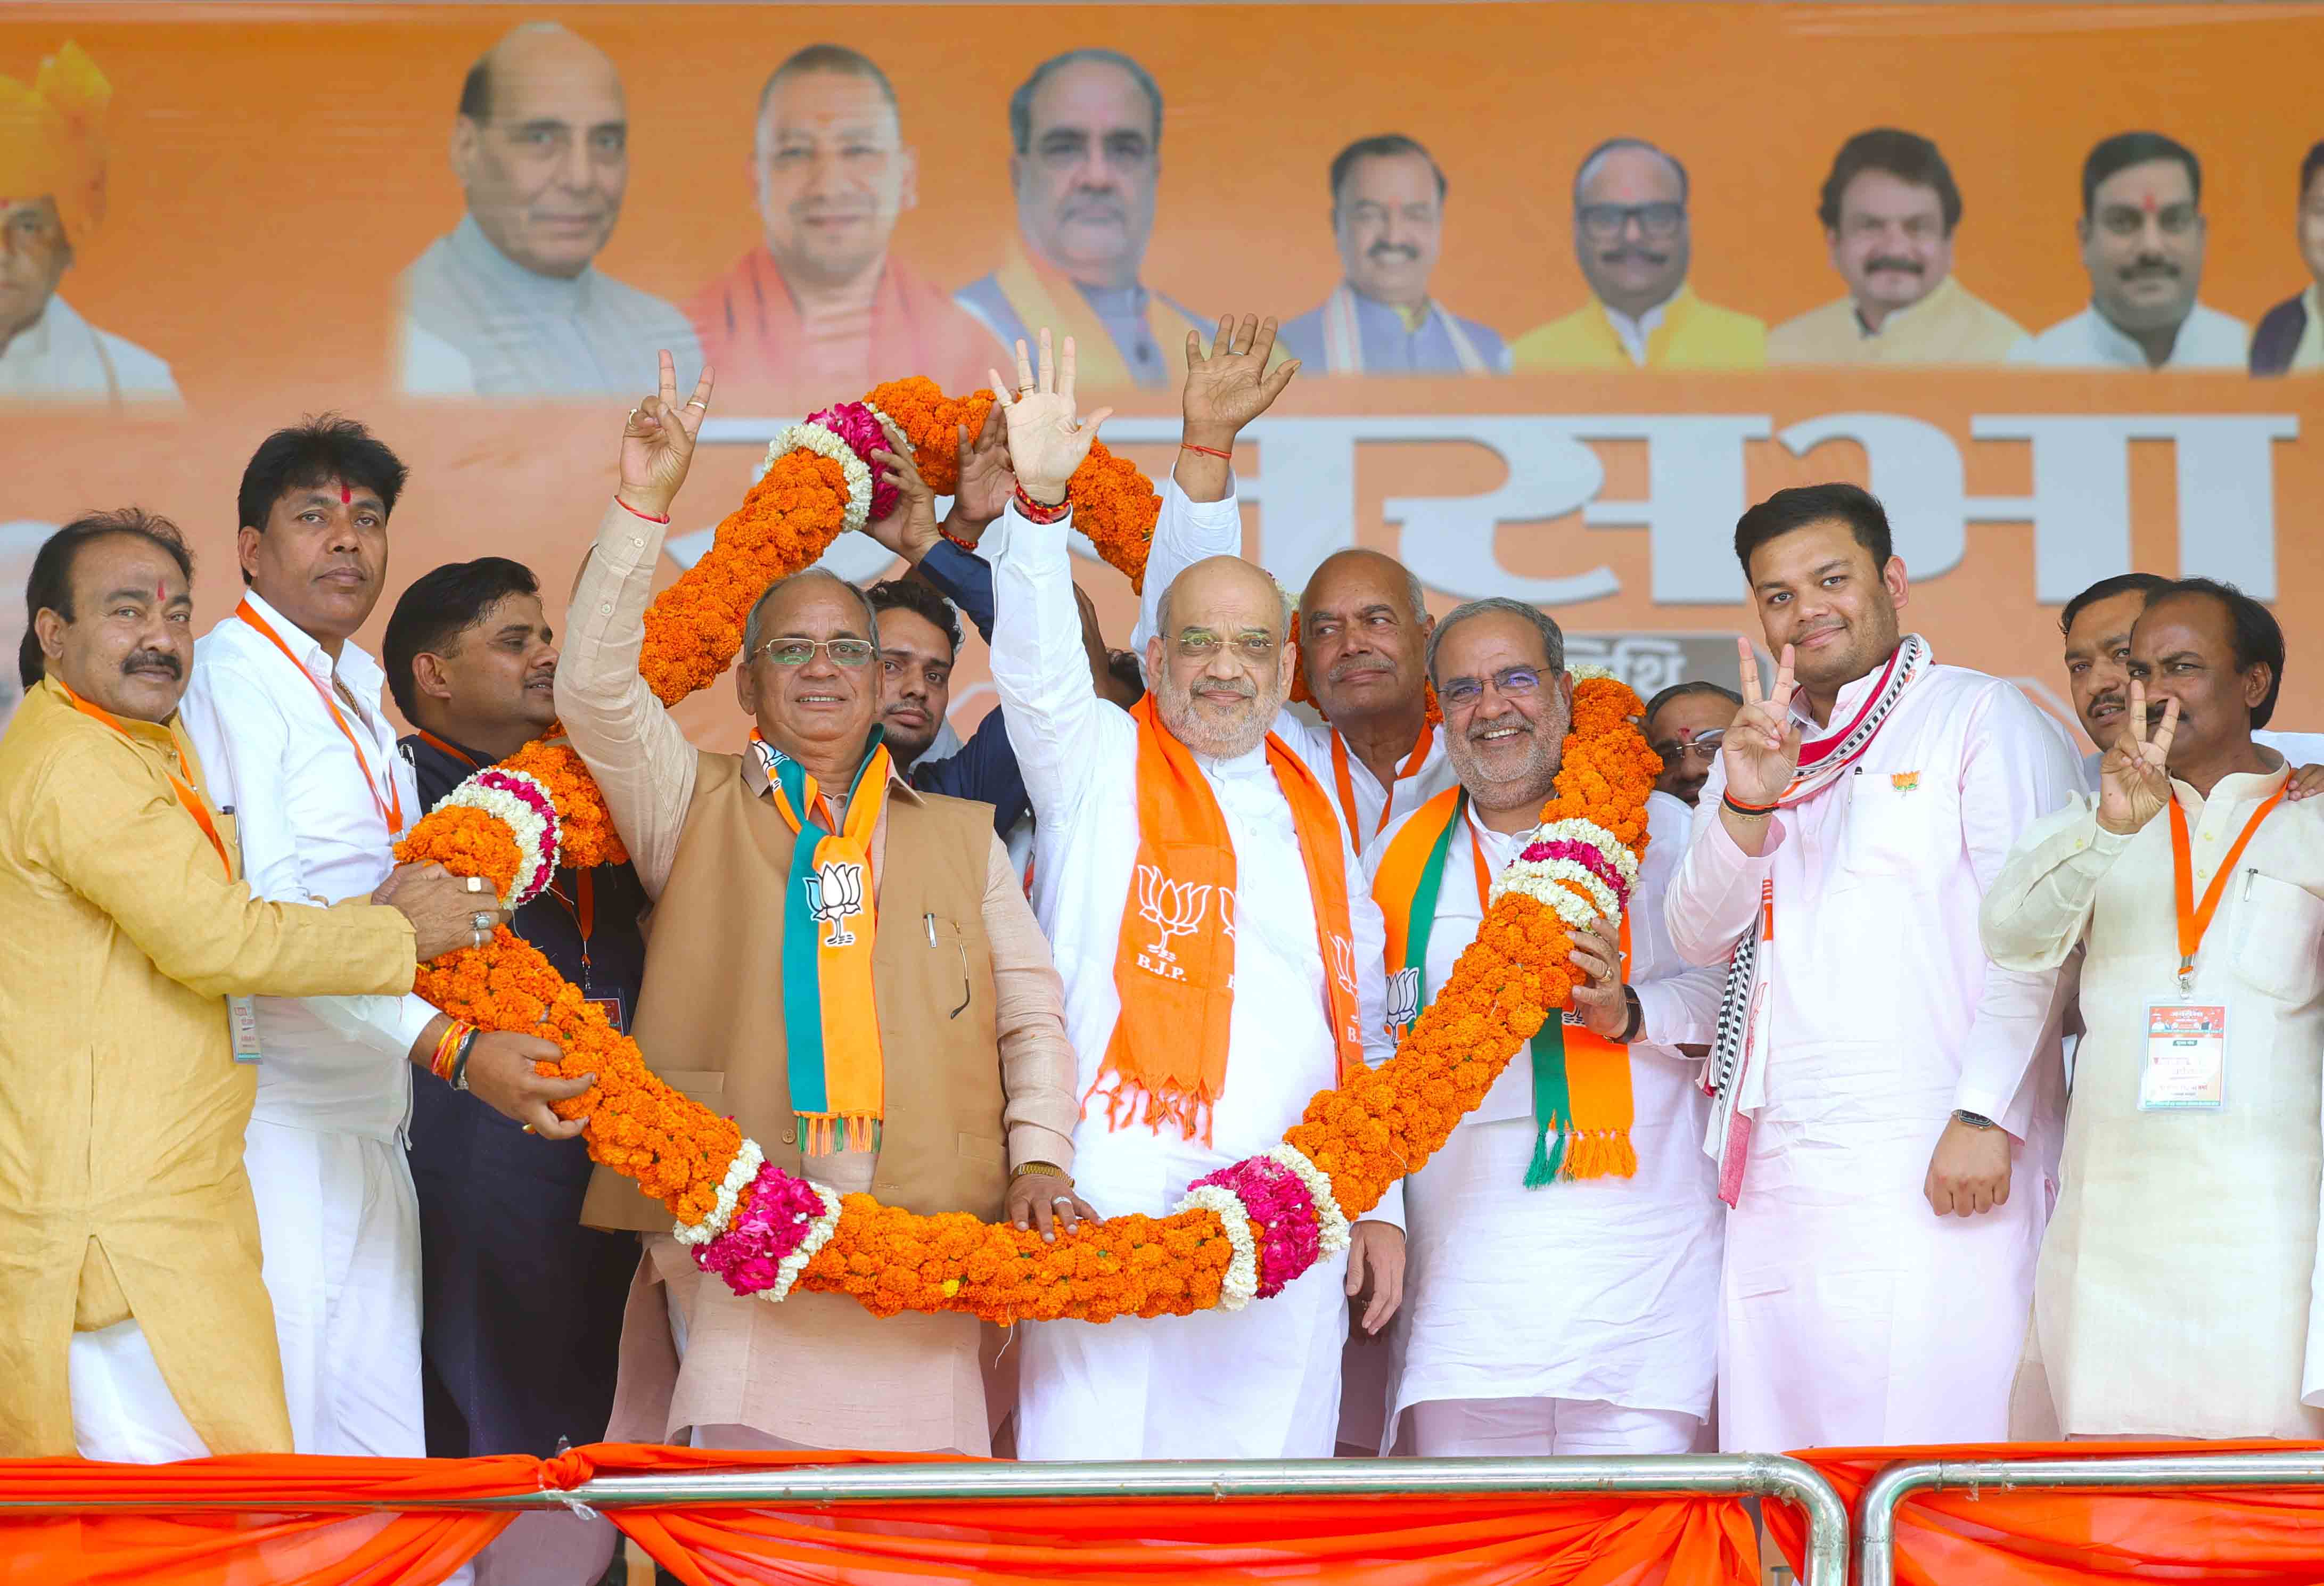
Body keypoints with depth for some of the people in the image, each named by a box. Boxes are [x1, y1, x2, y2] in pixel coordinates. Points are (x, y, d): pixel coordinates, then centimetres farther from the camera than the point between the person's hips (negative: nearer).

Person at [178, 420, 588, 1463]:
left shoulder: (358, 696, 20)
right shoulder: (231, 679, -8)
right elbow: (261, 916, -19)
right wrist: (451, 1046, -26)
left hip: (369, 1130, 9)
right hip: (271, 1128, -9)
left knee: (386, 1462, 5)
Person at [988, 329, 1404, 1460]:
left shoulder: (1316, 812, 19)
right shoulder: (1099, 764, 8)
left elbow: (1361, 1022, 22)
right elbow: (1036, 668, -12)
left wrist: (1381, 1204, 16)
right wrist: (1039, 501, -27)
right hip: (1124, 1193, -4)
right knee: (1094, 1470, -10)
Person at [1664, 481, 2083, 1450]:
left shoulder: (1983, 720, 2)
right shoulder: (1758, 747, 22)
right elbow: (1701, 938, 12)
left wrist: (1984, 1115, -16)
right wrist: (1745, 805, -6)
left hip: (1937, 1174, -6)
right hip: (1779, 1180, 6)